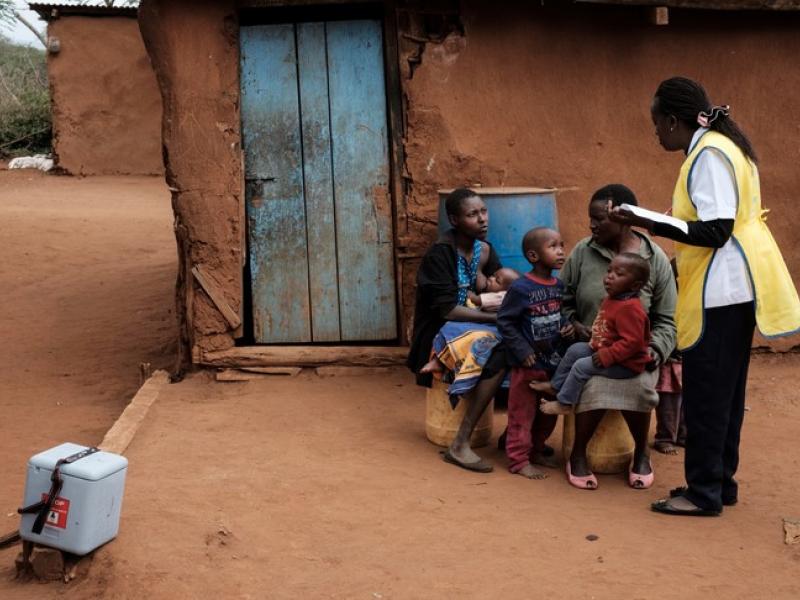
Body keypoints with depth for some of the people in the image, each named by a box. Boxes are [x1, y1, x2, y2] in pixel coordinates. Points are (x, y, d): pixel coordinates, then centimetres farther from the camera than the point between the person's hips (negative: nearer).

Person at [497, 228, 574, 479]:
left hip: (555, 362, 7)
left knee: (548, 413, 17)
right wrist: (522, 351, -16)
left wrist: (569, 327, -3)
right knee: (522, 414, 2)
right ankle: (519, 460, 10)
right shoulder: (521, 288, -16)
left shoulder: (559, 286, 3)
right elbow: (505, 321, -13)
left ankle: (536, 450, 34)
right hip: (529, 364, -7)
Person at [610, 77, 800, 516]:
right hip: (733, 290, 10)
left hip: (719, 291, -10)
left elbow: (716, 231, -21)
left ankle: (704, 492, 2)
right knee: (725, 391, 14)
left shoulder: (708, 155, -15)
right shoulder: (724, 147, 15)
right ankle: (720, 482, 22)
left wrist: (651, 224, -25)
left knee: (705, 392, -4)